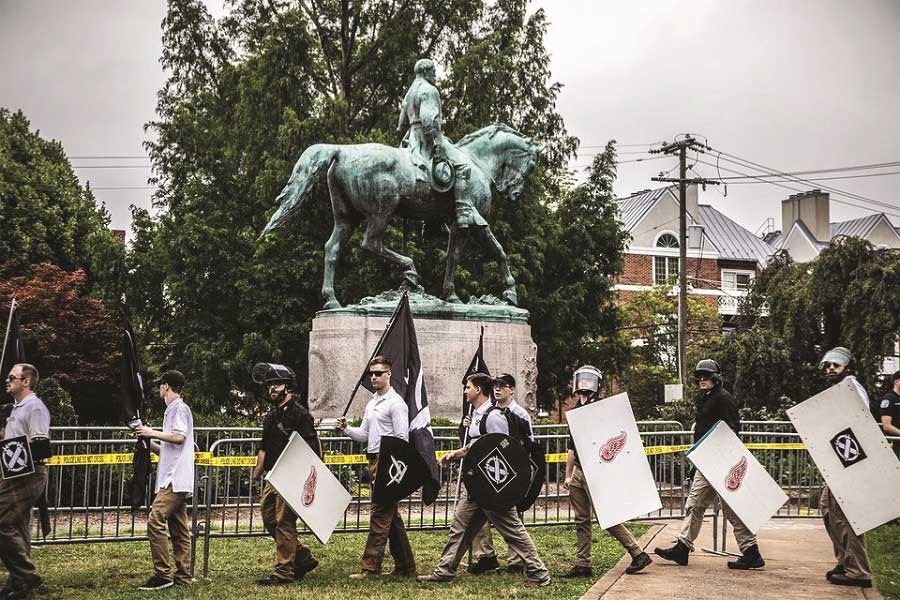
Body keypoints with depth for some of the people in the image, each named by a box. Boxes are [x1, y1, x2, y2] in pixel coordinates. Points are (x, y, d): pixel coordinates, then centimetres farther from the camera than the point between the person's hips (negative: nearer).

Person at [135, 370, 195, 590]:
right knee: (178, 530, 8)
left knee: (155, 521, -17)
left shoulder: (180, 408, -5)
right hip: (172, 479, 10)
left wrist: (153, 432, -10)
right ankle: (183, 576, 9)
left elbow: (179, 437, -20)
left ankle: (162, 574, -17)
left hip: (176, 479, -10)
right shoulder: (171, 411, 24)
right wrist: (149, 441, 17)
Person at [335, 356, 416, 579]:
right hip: (374, 461, 9)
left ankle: (370, 567, -6)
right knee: (392, 517, 12)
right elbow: (363, 435, 20)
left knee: (380, 516, -8)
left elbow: (402, 439, -13)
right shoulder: (371, 404, 18)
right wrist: (345, 429, 2)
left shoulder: (396, 403, -9)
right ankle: (405, 567, 19)